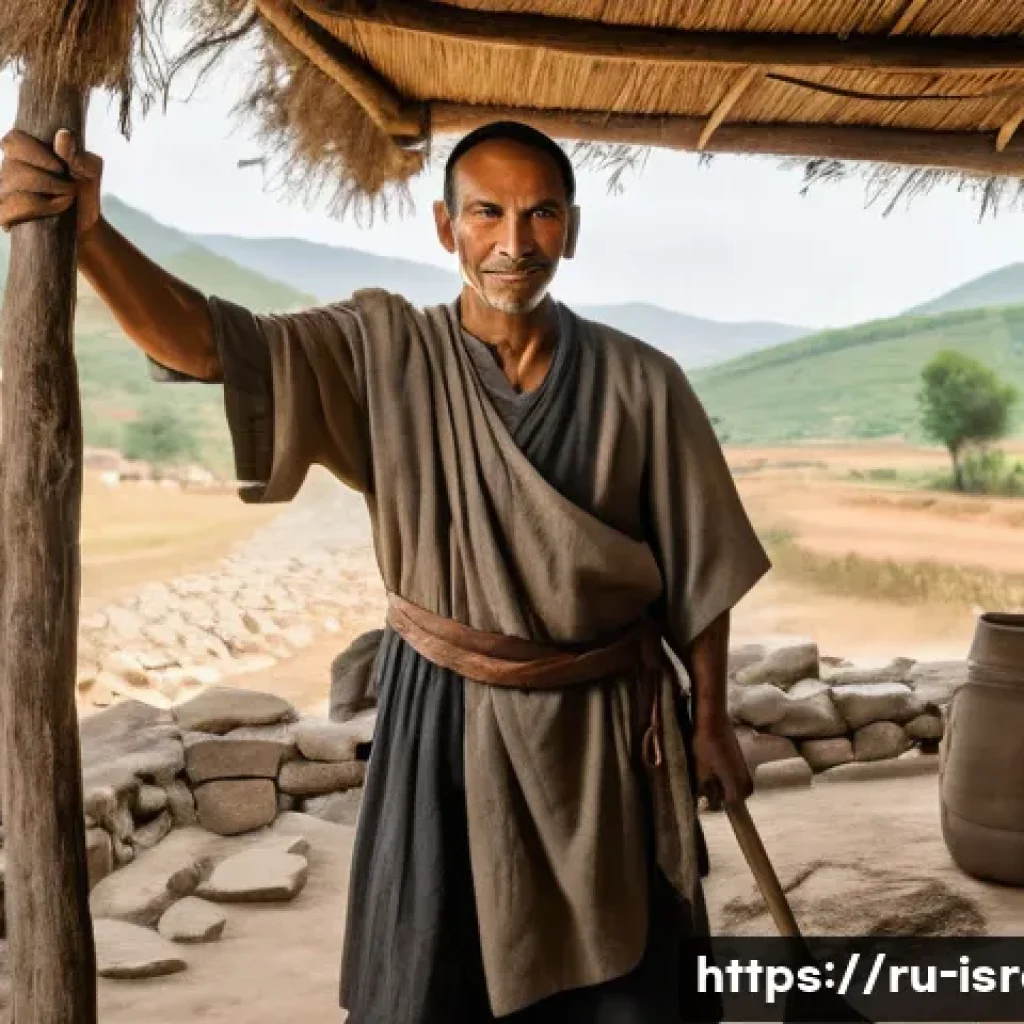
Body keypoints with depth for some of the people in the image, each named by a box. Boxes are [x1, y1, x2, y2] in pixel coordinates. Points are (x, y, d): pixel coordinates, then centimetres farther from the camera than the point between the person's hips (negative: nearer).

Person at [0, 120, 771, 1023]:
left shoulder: (640, 383, -6)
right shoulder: (381, 352, -7)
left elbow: (697, 563, 1)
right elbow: (211, 345, -20)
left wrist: (711, 718, 5)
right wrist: (88, 230, -37)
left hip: (608, 726, 1)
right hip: (446, 720, 0)